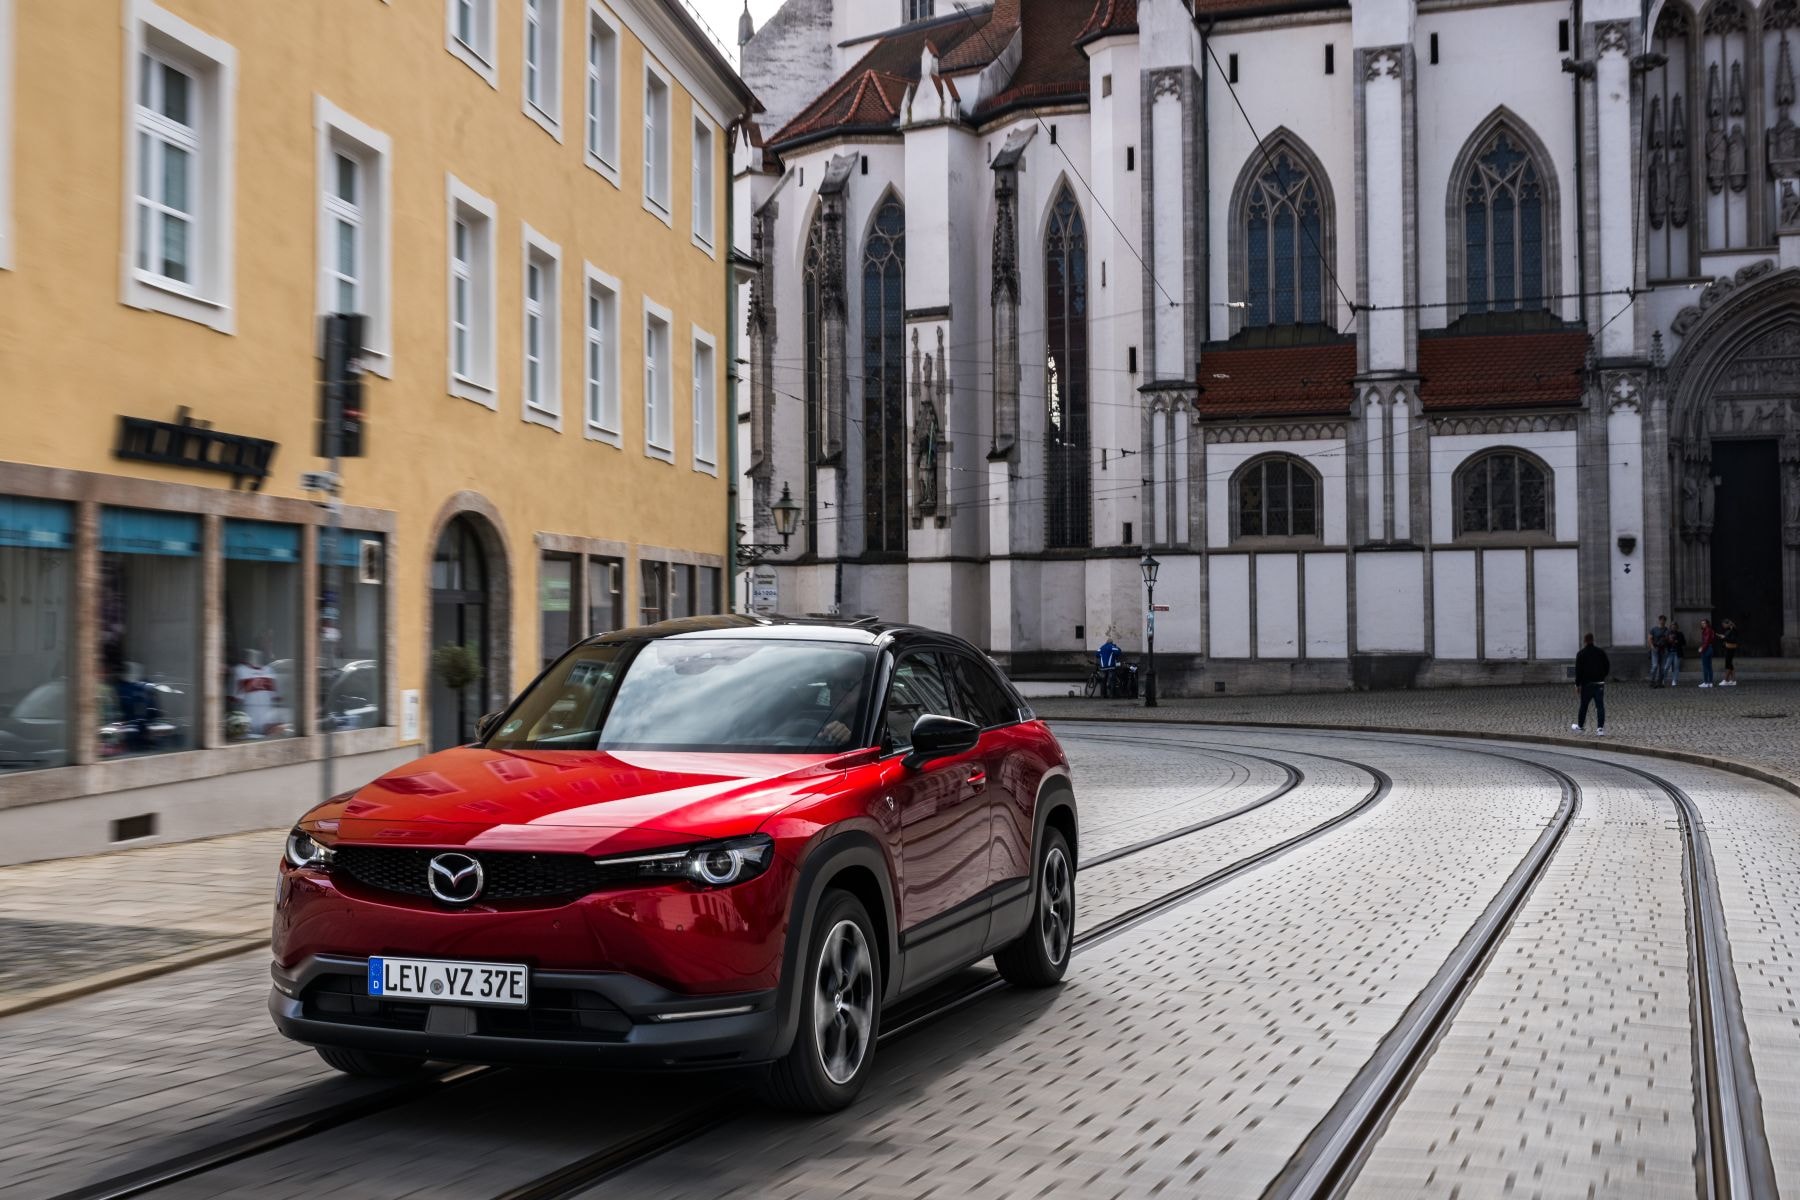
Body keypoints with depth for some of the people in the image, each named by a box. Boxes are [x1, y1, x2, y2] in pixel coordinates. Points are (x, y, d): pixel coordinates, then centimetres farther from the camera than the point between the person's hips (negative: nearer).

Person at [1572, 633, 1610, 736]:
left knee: (1584, 705, 10)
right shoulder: (1601, 652, 5)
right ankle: (1600, 728, -8)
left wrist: (1577, 684, -2)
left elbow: (1578, 670, -9)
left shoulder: (1581, 654, -7)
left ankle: (1580, 726, 23)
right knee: (1600, 706, 0)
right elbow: (1607, 667, 11)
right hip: (1600, 683, 3)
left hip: (1587, 684, -3)